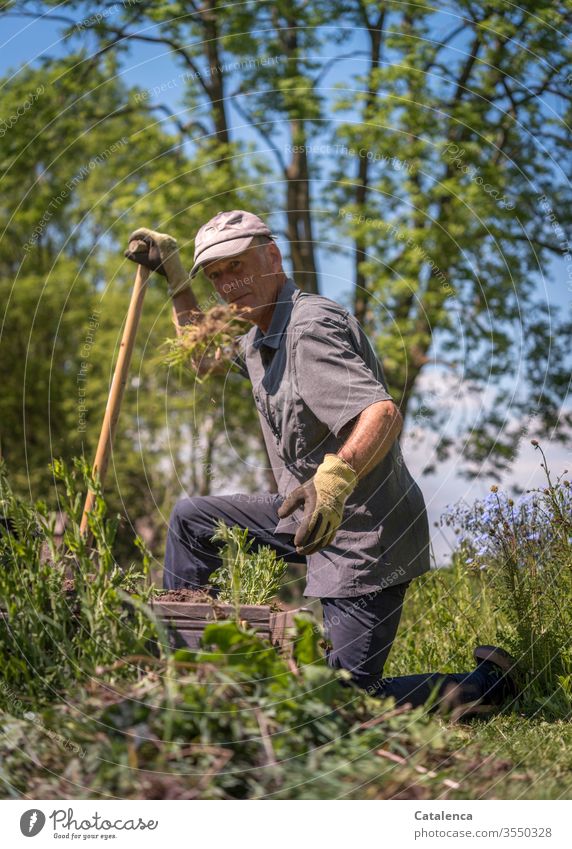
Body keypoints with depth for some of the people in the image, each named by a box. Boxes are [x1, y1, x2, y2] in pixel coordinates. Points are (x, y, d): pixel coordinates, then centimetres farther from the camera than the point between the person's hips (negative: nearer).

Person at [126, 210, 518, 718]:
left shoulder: (310, 327, -20)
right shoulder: (260, 338, 12)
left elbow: (384, 414, -34)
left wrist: (337, 475, -53)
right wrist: (176, 279, 25)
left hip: (363, 536, -10)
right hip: (319, 515, 10)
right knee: (190, 518, 18)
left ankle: (492, 682, 4)